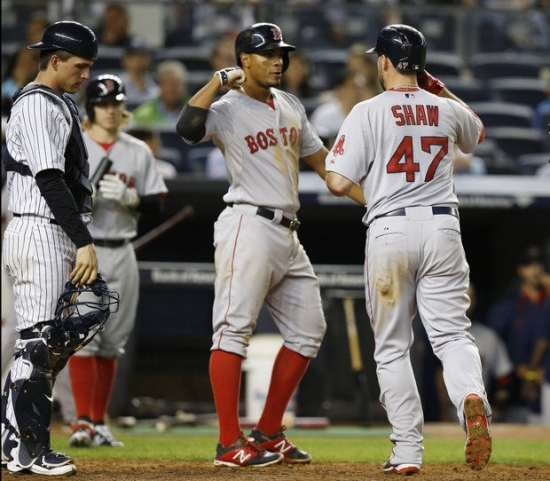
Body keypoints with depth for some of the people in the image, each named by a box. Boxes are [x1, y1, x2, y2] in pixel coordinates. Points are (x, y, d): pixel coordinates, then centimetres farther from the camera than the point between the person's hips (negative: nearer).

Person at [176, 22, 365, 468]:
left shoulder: (291, 106, 17)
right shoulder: (227, 109, -5)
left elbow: (322, 160, 23)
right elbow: (188, 127, -26)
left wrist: (372, 200, 15)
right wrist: (221, 79, -18)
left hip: (287, 236, 9)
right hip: (248, 227, -9)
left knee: (308, 330, 11)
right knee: (234, 328, -11)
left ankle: (268, 433, 19)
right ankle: (230, 444, -12)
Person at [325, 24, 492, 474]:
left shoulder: (368, 113, -5)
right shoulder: (446, 110, 8)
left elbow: (338, 183, -8)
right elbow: (476, 133, 33)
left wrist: (333, 158, 13)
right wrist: (442, 91, 32)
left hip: (389, 230, -2)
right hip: (442, 226, 2)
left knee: (392, 346, 8)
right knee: (453, 332, 2)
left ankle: (408, 450, 5)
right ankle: (471, 397, -31)